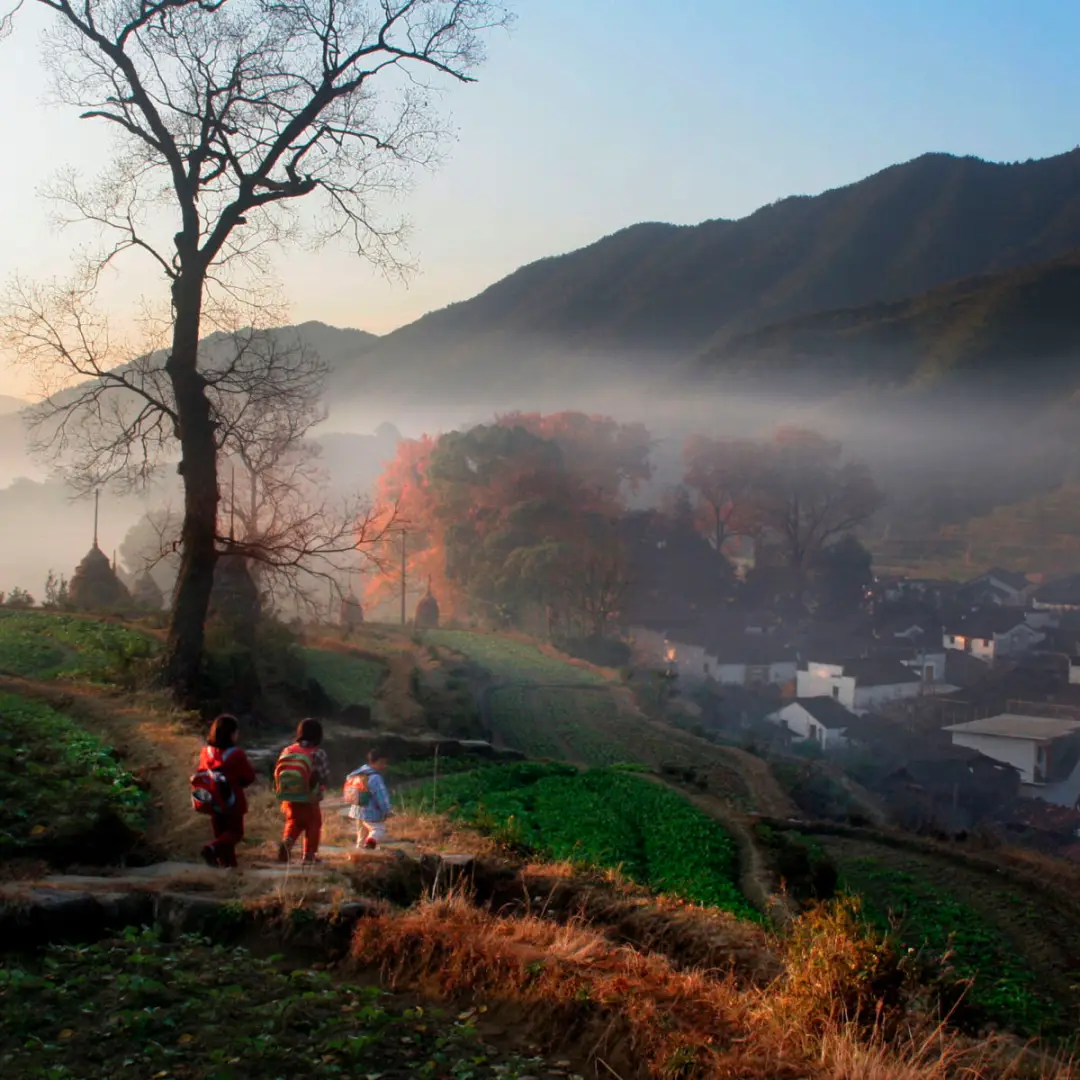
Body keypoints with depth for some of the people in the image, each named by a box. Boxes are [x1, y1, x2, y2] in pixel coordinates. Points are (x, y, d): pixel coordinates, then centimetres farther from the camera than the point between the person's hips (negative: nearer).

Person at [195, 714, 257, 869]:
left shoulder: (206, 752, -3)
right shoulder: (237, 754, -17)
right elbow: (249, 777, -8)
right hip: (233, 802, -5)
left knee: (220, 833, 16)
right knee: (235, 832, 6)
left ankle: (227, 862, 16)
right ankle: (212, 849, -18)